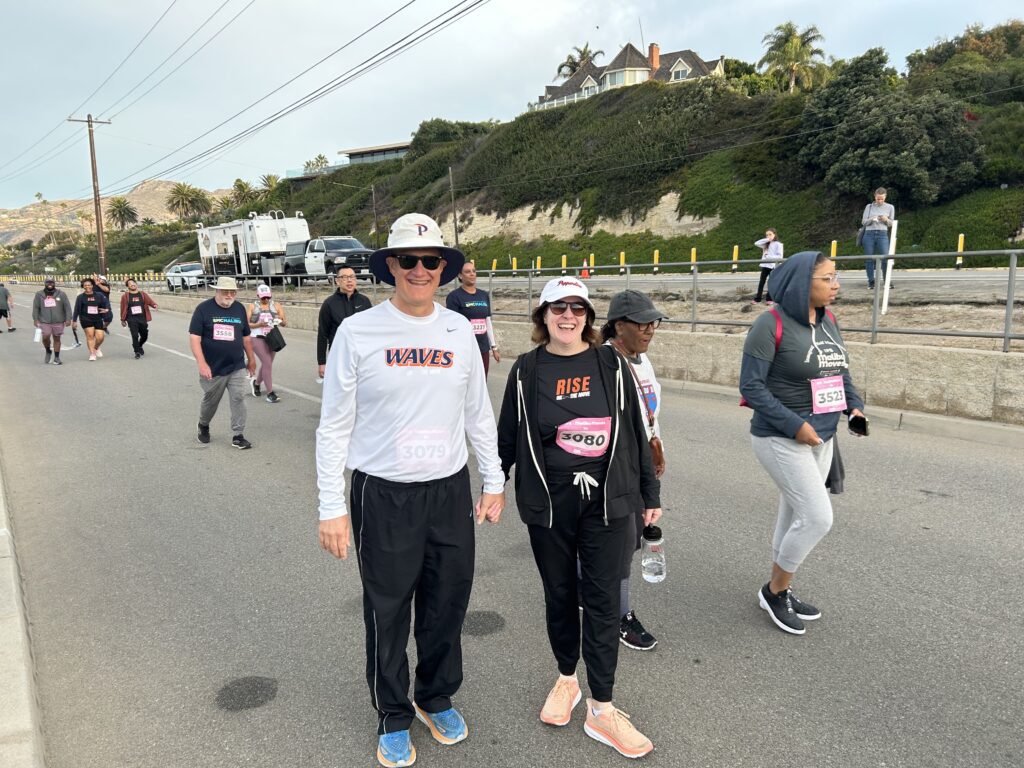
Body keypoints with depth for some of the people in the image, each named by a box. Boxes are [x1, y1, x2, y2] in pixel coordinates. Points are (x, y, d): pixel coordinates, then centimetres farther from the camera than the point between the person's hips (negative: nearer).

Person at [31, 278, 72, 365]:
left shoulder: (61, 294, 3)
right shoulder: (39, 295, 6)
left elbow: (67, 307, 1)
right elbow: (35, 307, 7)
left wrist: (68, 319, -6)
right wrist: (35, 319, 1)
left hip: (58, 321, 0)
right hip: (44, 321, 0)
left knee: (57, 339, 6)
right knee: (45, 337, -14)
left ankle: (57, 358, 17)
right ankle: (48, 352, 15)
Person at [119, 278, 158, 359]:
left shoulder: (143, 294, 6)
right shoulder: (125, 296, 2)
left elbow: (149, 300, -9)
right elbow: (123, 309, 5)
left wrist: (154, 305, -31)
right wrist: (123, 319, 6)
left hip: (142, 318, 2)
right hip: (132, 320, -2)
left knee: (144, 335, 10)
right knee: (135, 335, -12)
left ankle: (139, 346, 42)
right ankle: (137, 352, 1)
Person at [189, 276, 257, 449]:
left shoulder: (239, 309, 4)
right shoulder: (204, 309, -8)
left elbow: (246, 337, 14)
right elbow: (194, 338, -11)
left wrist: (251, 359, 18)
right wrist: (202, 364, -20)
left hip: (237, 368, 2)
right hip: (212, 369, -2)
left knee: (238, 400, -4)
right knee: (210, 401, 15)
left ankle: (238, 436, 6)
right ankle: (203, 426, 42)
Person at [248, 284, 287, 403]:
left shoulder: (276, 306, 5)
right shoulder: (253, 307, 1)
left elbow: (285, 322, 2)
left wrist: (281, 320, -21)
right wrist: (258, 324, -19)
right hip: (257, 338, -4)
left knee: (266, 363, 15)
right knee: (267, 363, -13)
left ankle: (256, 382, 44)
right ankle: (270, 392, -8)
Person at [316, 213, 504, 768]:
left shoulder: (459, 330, 2)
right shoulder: (358, 332, -9)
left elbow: (478, 414, 10)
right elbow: (334, 427, -5)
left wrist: (493, 483, 9)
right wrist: (331, 508, -6)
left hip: (450, 490, 3)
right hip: (384, 494, -3)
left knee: (448, 603, 15)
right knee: (388, 610, 10)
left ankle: (436, 698, 40)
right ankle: (394, 716, 33)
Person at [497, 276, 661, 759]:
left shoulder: (610, 364, 0)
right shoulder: (527, 370, 0)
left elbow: (635, 431, 5)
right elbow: (508, 437, 6)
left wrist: (649, 493, 8)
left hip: (606, 500, 0)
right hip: (548, 502, 1)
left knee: (603, 600, 4)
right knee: (559, 594, 15)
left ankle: (601, 710, 16)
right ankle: (566, 679, 37)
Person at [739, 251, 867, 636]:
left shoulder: (828, 320, 6)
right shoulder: (772, 324, -17)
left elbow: (840, 371, 18)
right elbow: (751, 385, -19)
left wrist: (855, 405, 1)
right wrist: (794, 425, -21)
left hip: (820, 439, 8)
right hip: (782, 440, -8)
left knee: (796, 515, 15)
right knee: (818, 517, -8)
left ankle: (780, 590, 32)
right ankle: (774, 591, 13)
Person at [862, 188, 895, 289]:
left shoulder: (890, 207, 11)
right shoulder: (869, 206, 10)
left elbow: (892, 224, 13)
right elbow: (863, 222, 7)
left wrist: (886, 220, -8)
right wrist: (871, 219, -12)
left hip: (883, 234, -1)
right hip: (869, 234, 1)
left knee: (885, 258, -10)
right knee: (869, 259, 0)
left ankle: (887, 281, 0)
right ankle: (871, 281, 7)